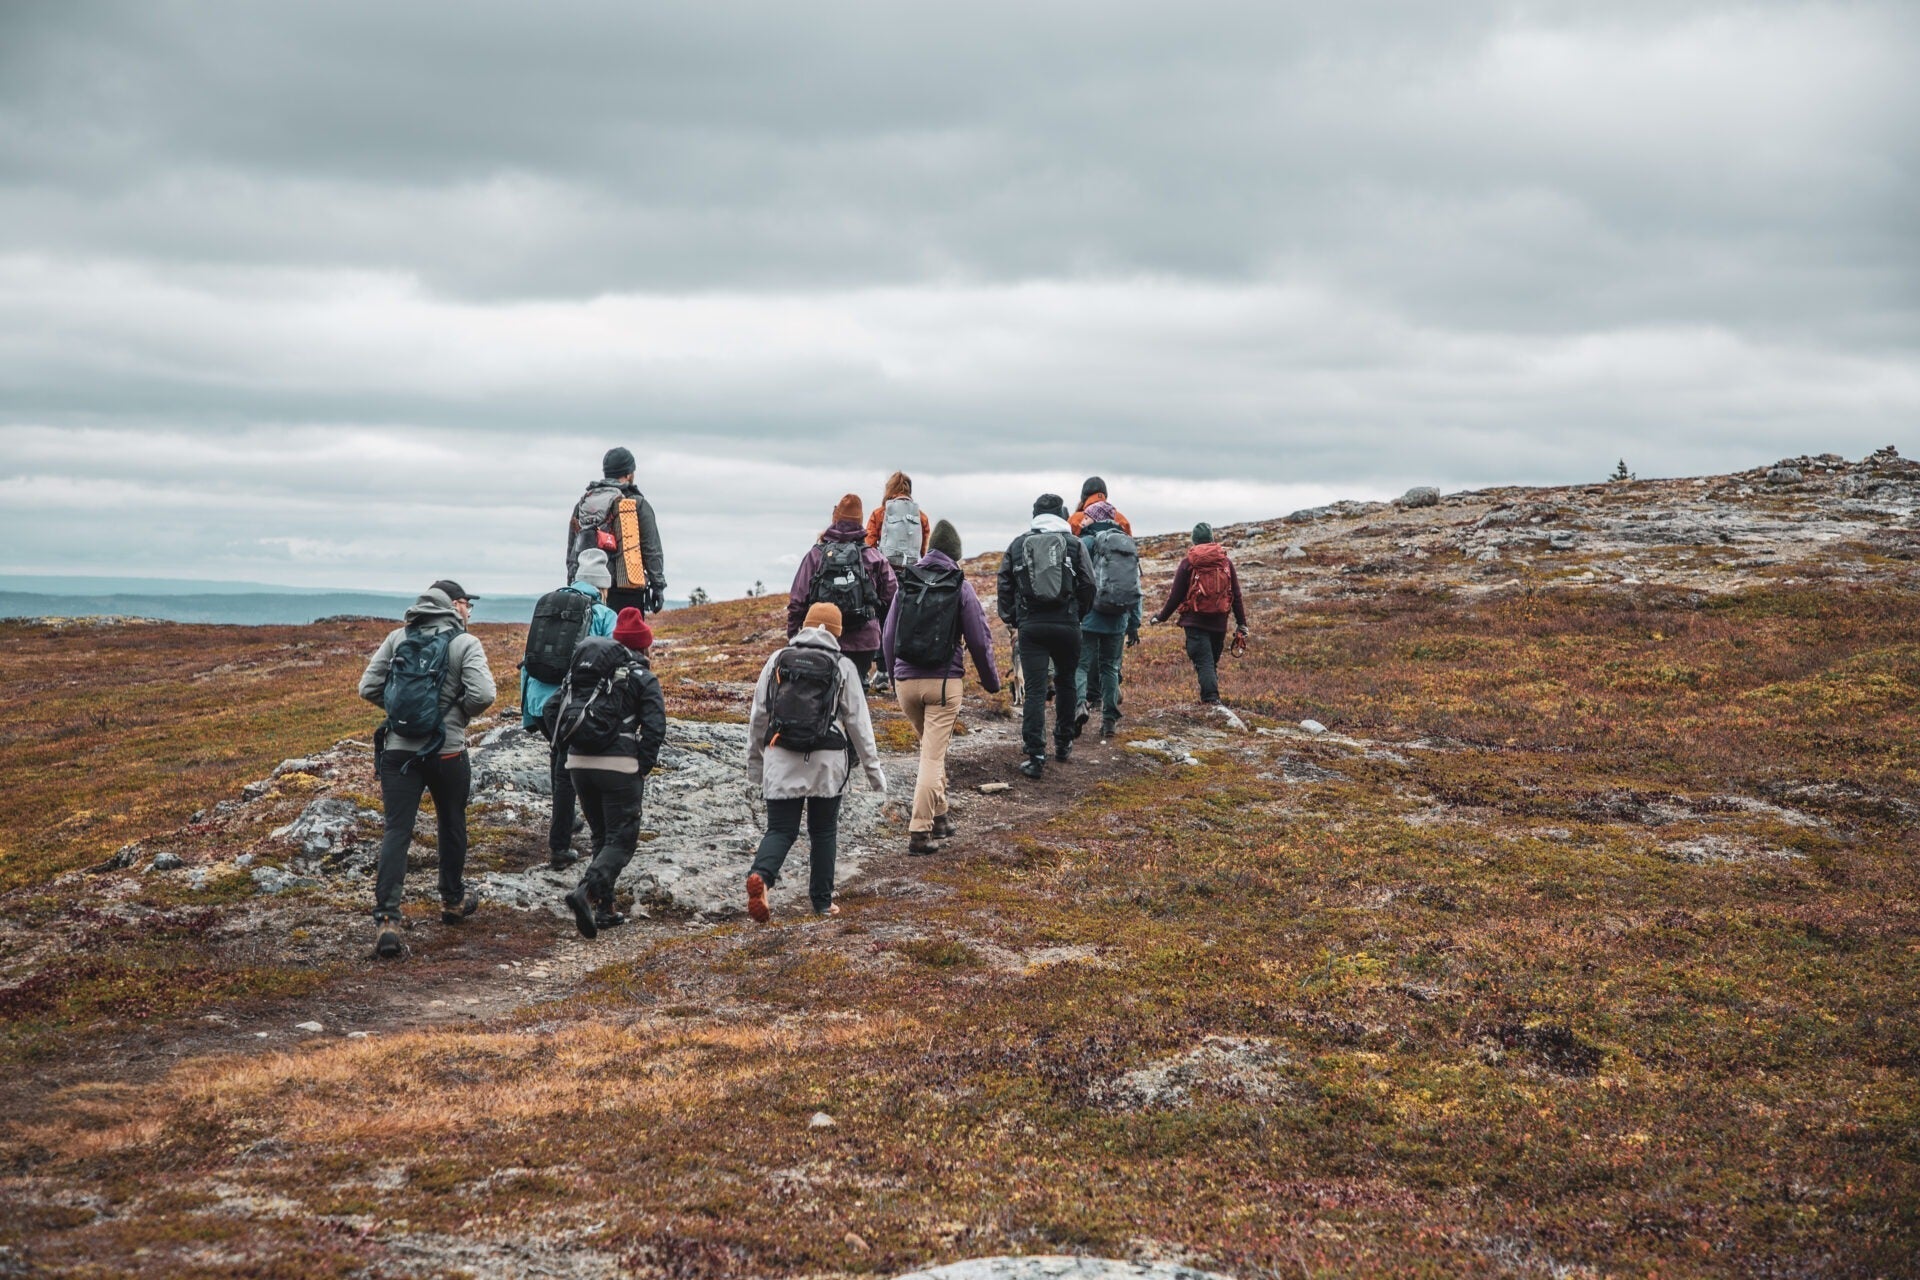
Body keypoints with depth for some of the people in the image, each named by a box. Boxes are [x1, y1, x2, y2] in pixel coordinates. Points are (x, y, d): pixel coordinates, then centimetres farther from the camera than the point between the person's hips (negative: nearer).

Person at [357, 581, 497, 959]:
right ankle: (453, 901, 37)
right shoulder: (465, 643, -6)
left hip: (397, 750, 2)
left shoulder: (397, 637, 5)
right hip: (446, 752, -2)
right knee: (451, 825, 20)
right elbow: (483, 694, -18)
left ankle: (386, 921, -15)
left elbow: (368, 687, 2)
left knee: (396, 832, -2)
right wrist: (461, 712, 2)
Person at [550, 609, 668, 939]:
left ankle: (604, 909, 17)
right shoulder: (642, 677, -2)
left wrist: (566, 748, 14)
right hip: (619, 766, -5)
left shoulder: (581, 671, 13)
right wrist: (643, 768, -3)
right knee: (622, 840, 1)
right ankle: (587, 891, -23)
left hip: (579, 763, 6)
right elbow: (655, 727, -12)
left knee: (602, 836, 19)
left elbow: (552, 708, 10)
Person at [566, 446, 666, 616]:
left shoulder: (582, 504, 15)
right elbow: (652, 550, -2)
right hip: (626, 591, -5)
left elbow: (571, 551, 17)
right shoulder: (638, 505, -1)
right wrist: (658, 586, 3)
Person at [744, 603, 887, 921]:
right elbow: (858, 722, 1)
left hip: (782, 759, 1)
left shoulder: (778, 661, 4)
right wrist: (872, 766, 9)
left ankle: (760, 875, -25)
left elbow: (759, 714, 7)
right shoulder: (842, 667, 0)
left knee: (780, 829, 4)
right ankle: (823, 901, 18)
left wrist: (754, 759, 18)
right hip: (827, 763, -1)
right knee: (823, 832, 13)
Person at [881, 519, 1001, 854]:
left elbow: (888, 637, 10)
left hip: (906, 681, 4)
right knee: (934, 754, -4)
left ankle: (939, 815, 26)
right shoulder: (961, 587, -3)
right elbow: (979, 641, -1)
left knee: (930, 747, 22)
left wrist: (894, 676, 24)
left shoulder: (906, 583, 5)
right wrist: (991, 681, 13)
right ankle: (920, 830, -9)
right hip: (944, 682, -4)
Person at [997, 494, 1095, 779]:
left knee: (1034, 690, -3)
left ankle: (1035, 756, -11)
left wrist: (1012, 621, 17)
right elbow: (1088, 586, 1)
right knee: (1065, 682, 21)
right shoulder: (1075, 544, 1)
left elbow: (1005, 587, 8)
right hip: (1066, 625, 0)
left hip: (1029, 625, 0)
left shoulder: (1017, 545, 6)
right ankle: (1063, 743, 30)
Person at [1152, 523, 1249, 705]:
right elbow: (1236, 596, 7)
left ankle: (1211, 698, -20)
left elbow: (1176, 595, -1)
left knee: (1203, 661, -6)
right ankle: (1211, 697, 17)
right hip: (1219, 621, 3)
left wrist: (1161, 617, 12)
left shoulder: (1188, 562, -3)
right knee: (1213, 661, 15)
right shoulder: (1226, 561, 6)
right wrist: (1241, 623, 13)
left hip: (1195, 621, -3)